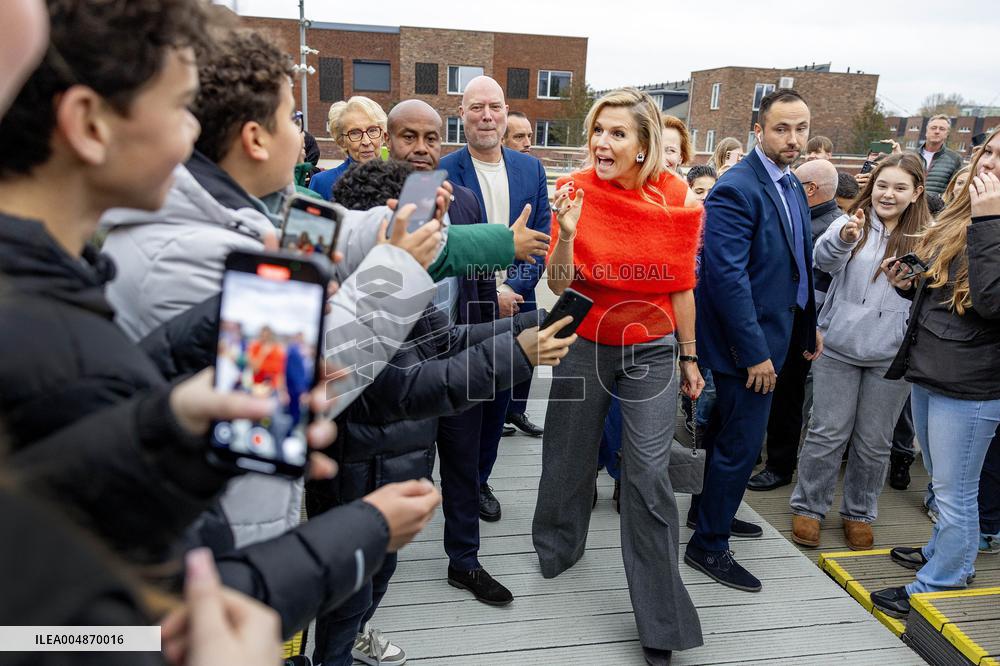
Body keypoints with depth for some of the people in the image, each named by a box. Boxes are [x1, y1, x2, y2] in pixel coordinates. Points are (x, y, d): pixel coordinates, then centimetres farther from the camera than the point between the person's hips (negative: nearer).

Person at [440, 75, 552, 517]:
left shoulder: (530, 169, 4)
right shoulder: (444, 171, -8)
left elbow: (542, 237, 2)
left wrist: (514, 288, -12)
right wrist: (488, 293, -15)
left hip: (513, 303, 4)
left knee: (496, 396, 15)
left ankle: (478, 479, 35)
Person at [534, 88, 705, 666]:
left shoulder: (677, 198, -8)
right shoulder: (575, 191, -9)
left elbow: (682, 285, 1)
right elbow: (559, 284, -12)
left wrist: (689, 357, 6)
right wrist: (566, 232, -30)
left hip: (651, 349, -1)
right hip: (584, 345, 1)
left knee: (649, 475, -5)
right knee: (568, 459, 15)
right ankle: (559, 548, 45)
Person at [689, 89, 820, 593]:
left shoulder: (791, 185, 10)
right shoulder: (736, 190, -19)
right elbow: (727, 276, -25)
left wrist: (809, 323, 15)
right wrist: (755, 352, -23)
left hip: (774, 332, 9)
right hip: (748, 339, -9)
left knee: (729, 431, 21)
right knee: (741, 442, -1)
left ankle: (709, 510, 40)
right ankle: (708, 545, 14)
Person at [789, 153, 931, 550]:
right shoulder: (851, 222, -1)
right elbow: (824, 259, -19)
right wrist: (843, 238, -38)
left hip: (892, 355, 1)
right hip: (839, 347, -1)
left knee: (874, 442, 12)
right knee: (828, 433, 6)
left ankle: (859, 514, 30)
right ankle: (808, 508, 22)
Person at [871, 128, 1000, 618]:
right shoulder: (957, 219, 11)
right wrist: (910, 285, 2)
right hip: (927, 373, 8)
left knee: (954, 492, 5)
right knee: (942, 484, 24)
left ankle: (938, 585, 20)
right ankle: (945, 552, 42)